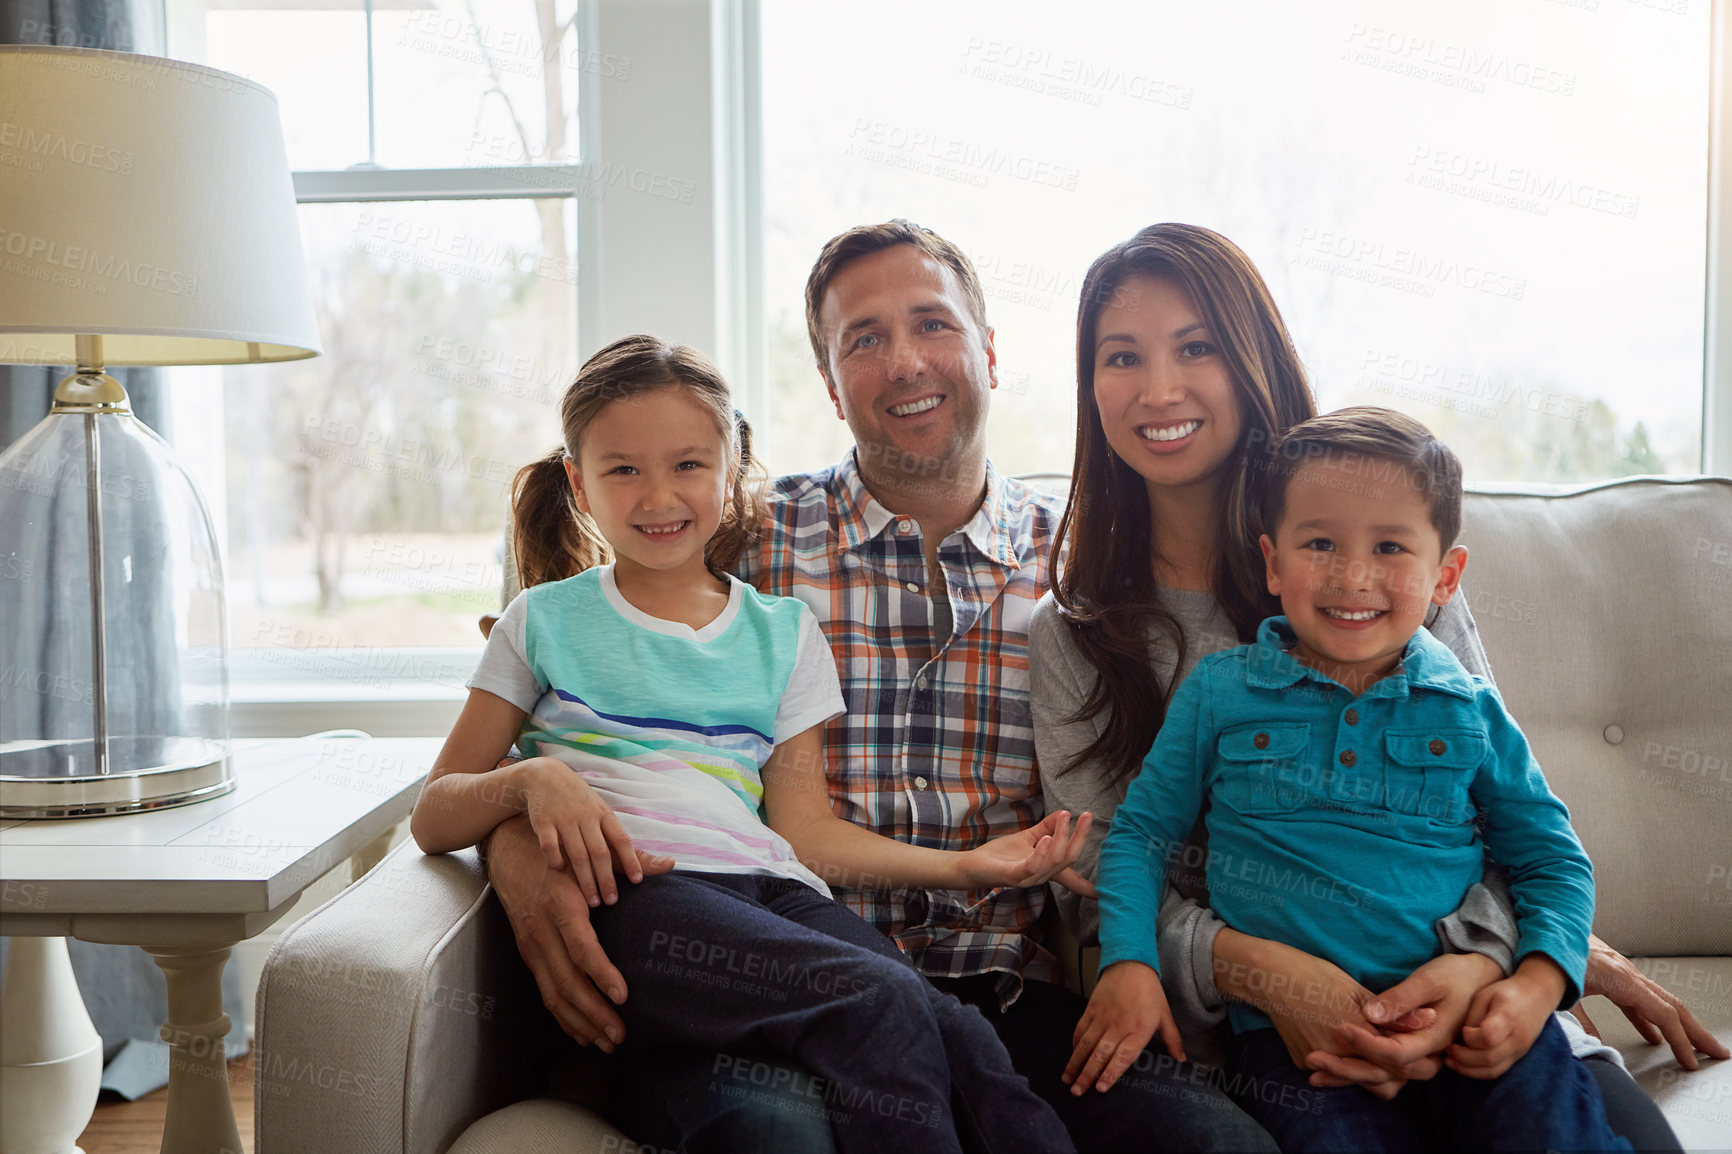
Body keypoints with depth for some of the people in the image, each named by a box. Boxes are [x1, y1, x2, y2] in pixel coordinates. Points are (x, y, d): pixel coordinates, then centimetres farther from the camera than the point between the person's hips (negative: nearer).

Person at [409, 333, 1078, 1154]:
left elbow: (800, 824, 15)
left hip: (769, 888, 3)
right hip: (628, 894, -2)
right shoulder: (546, 620, 15)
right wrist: (530, 780, -11)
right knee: (880, 1004, -30)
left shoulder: (784, 632, 21)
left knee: (962, 1041, -29)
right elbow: (433, 819, 11)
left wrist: (963, 864, 3)